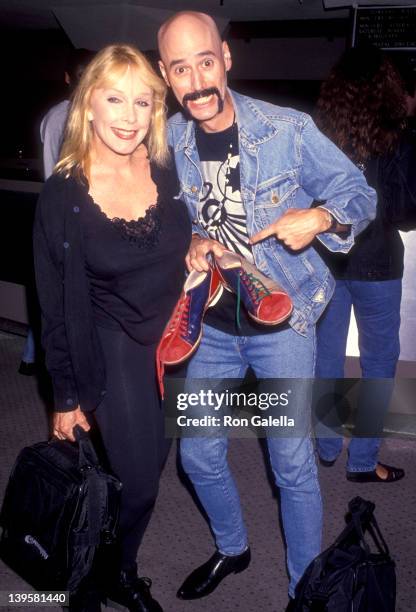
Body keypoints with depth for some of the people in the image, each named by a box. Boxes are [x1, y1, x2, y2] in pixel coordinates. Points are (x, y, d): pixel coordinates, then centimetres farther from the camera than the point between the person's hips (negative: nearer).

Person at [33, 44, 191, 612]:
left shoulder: (168, 171, -6)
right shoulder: (63, 194, -15)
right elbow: (56, 305, -9)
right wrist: (66, 395, -5)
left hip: (177, 338, 4)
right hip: (117, 350, -4)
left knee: (152, 459, 16)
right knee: (138, 480, -1)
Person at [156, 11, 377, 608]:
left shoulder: (287, 130, -12)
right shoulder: (167, 144, -2)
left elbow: (360, 194, -4)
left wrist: (320, 217, -26)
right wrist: (189, 245, -10)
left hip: (282, 320, -3)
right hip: (211, 326, 4)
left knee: (293, 464, 4)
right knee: (198, 454, 14)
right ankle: (232, 548, 44)